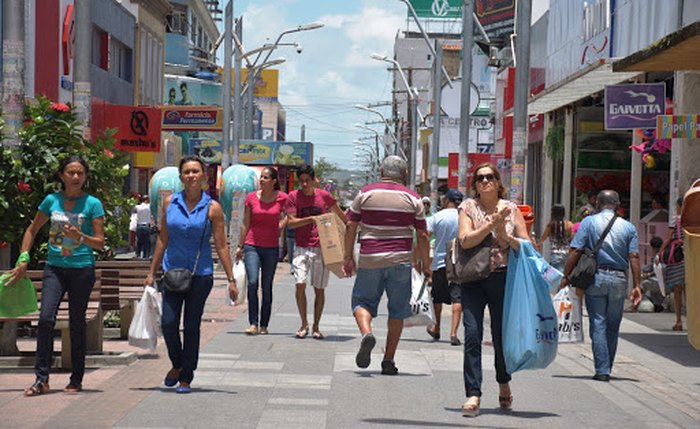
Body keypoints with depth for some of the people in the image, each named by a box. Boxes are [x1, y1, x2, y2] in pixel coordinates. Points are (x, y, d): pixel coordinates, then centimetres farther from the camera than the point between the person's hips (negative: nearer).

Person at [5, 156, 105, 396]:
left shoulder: (92, 204, -2)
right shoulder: (51, 200, 5)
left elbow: (100, 243, -3)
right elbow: (32, 230, 16)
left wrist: (79, 236, -21)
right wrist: (23, 260, 7)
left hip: (82, 269, -2)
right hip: (54, 268, 2)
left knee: (76, 323, 5)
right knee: (46, 318, -11)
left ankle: (76, 380, 15)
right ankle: (41, 379, -7)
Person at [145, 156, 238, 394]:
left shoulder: (212, 208, -3)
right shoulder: (170, 202, 4)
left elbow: (221, 246, -1)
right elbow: (163, 239, 11)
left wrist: (231, 279, -4)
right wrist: (152, 272, 11)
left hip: (200, 274, -2)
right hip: (173, 271, 2)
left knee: (192, 326, 2)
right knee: (168, 323, -7)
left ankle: (186, 377, 15)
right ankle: (177, 365, 21)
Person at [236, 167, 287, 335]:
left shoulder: (282, 198, -1)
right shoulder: (251, 198, 1)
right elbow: (245, 224, 8)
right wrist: (240, 246, 11)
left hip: (271, 248, 0)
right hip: (252, 245, 0)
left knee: (267, 287, 5)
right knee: (252, 282, -15)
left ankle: (264, 325, 14)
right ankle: (253, 324, -11)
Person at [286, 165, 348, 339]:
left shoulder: (324, 196, 1)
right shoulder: (293, 197, -1)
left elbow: (340, 215, 17)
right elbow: (291, 222, -9)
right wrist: (311, 219, -21)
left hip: (321, 248, 1)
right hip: (301, 248, -1)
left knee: (319, 289, 3)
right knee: (300, 284, -13)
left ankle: (316, 326, 15)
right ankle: (304, 324, 2)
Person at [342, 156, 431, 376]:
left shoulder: (365, 193, 4)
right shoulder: (412, 198, 4)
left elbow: (350, 226, 4)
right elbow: (422, 235, 4)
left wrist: (348, 257, 13)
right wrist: (426, 265, 13)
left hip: (369, 260, 0)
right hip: (400, 260, 0)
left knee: (361, 301, 14)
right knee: (397, 310, 9)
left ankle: (366, 333, -16)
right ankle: (388, 361, 6)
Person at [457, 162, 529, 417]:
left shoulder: (511, 208, 7)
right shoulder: (468, 207, 4)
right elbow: (465, 240, -10)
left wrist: (505, 236, -11)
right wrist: (491, 224, -16)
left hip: (503, 278, 1)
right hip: (473, 279, -1)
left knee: (501, 335, 9)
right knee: (472, 334, -12)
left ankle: (504, 383, 35)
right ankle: (473, 395, -11)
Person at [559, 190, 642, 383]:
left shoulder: (589, 222, 0)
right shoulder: (628, 227, 7)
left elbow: (575, 252, -7)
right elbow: (634, 257, 0)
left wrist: (565, 276, -4)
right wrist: (636, 286, 1)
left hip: (596, 278, -2)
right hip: (619, 280, 2)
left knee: (598, 324, 0)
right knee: (613, 327, 12)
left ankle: (602, 370, -6)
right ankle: (607, 368, 18)